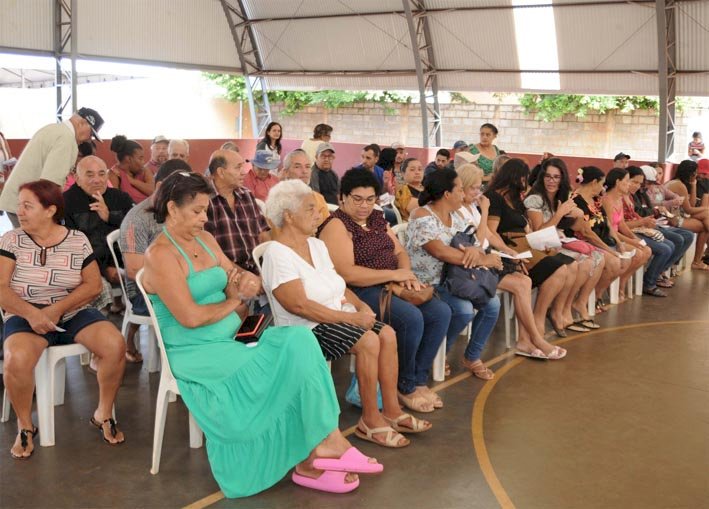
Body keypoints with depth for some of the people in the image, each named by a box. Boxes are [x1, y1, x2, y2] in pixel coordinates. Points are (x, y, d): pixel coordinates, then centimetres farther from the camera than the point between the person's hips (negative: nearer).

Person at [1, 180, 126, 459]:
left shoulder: (77, 240, 2)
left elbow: (93, 285, -2)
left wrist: (58, 309, -16)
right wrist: (31, 313, -24)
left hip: (73, 313, 1)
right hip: (26, 316, -1)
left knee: (115, 345, -25)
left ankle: (103, 414, -1)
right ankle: (25, 426, -5)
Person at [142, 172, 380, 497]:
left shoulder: (205, 239, 12)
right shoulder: (160, 255, -12)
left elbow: (237, 277, 16)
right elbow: (190, 317, -20)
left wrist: (245, 281, -10)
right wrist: (234, 301, -4)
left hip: (232, 339, 7)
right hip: (197, 352, -7)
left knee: (298, 340, -17)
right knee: (290, 368, -21)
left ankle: (319, 445, -18)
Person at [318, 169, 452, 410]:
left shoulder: (377, 220, 16)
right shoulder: (336, 226, -10)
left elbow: (400, 252, 18)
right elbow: (347, 274, -21)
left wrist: (406, 273, -6)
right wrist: (393, 275, -17)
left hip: (391, 287, 9)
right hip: (360, 292, -8)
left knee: (440, 312, -7)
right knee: (412, 318, -28)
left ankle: (419, 380, 4)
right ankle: (405, 387, -7)